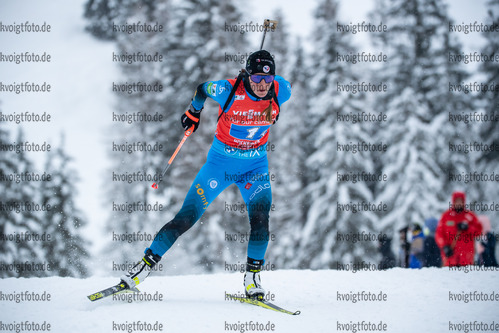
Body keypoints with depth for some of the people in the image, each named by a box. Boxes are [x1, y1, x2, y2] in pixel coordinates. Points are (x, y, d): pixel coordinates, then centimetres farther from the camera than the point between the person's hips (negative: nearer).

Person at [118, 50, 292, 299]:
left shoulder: (281, 91, -18)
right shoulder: (227, 91, -23)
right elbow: (202, 88, -1)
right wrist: (194, 112, 15)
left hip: (255, 166, 2)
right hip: (220, 162, -2)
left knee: (260, 220, -20)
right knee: (186, 218, -5)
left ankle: (252, 277, -4)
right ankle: (145, 266, 4)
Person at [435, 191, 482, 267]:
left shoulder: (470, 216, 11)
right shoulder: (446, 216, 10)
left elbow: (478, 230, 6)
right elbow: (439, 233, 6)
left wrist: (467, 227, -11)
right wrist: (444, 246, -7)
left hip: (466, 252, 0)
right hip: (450, 253, 0)